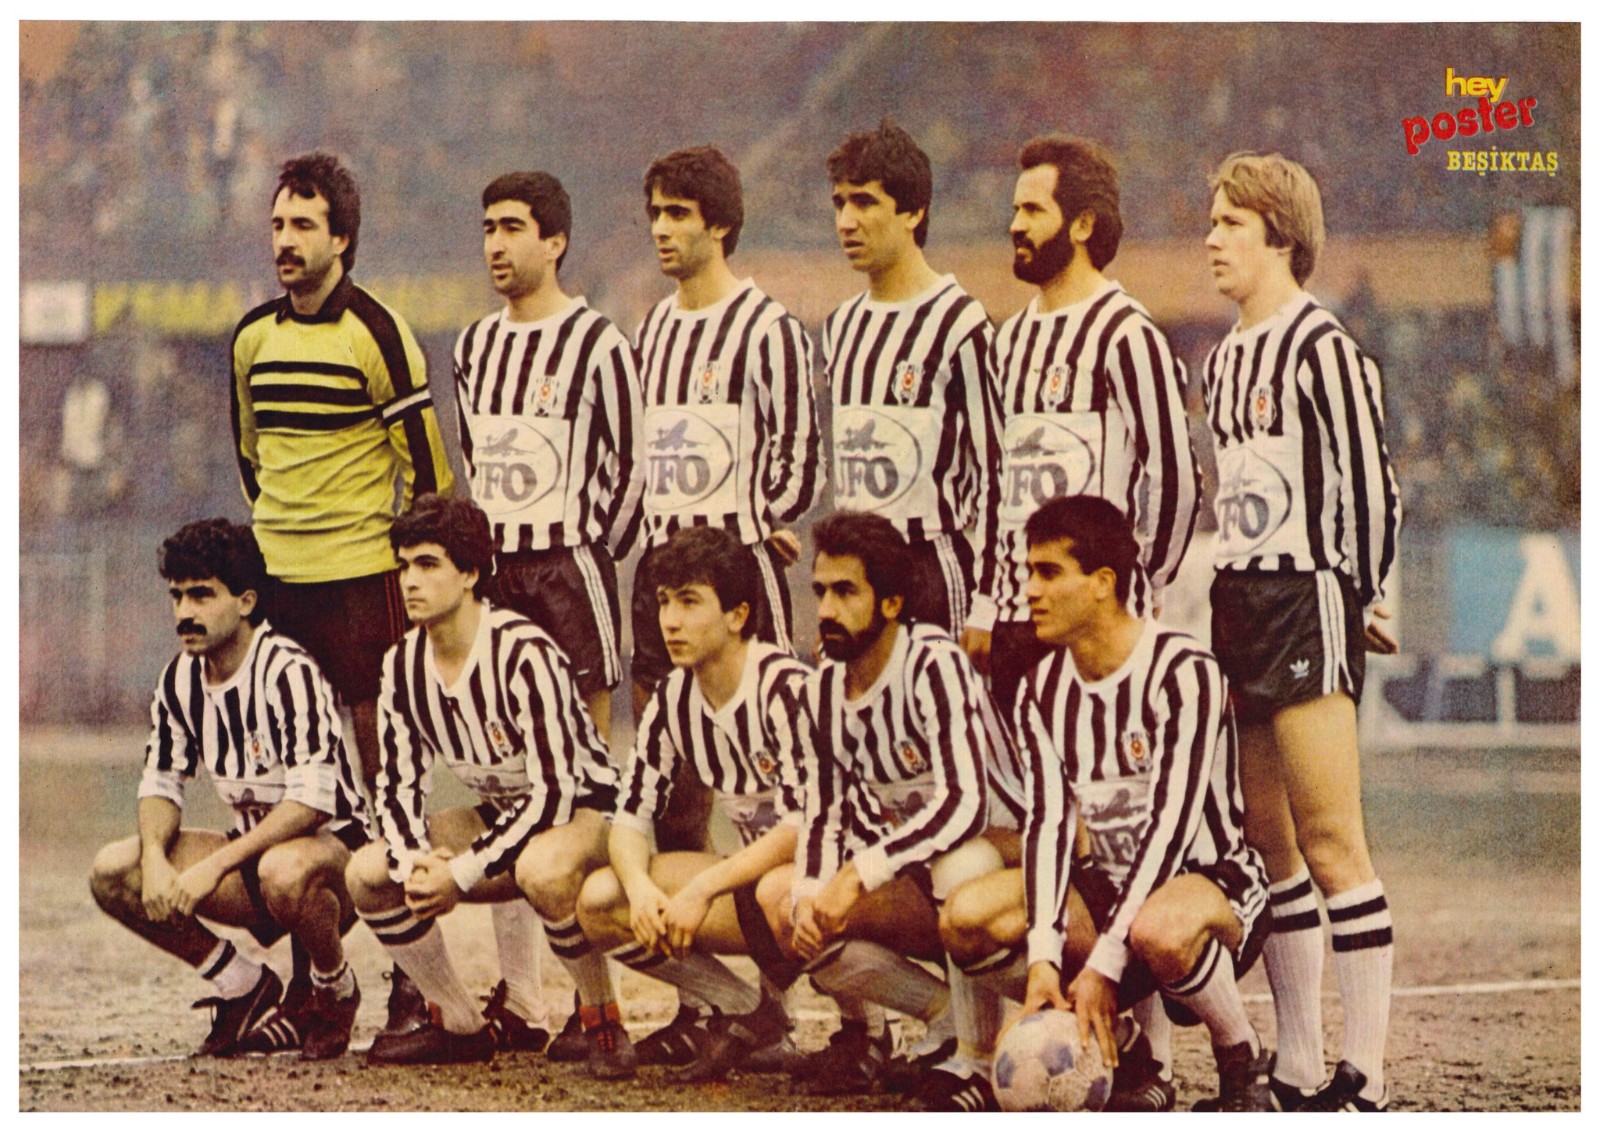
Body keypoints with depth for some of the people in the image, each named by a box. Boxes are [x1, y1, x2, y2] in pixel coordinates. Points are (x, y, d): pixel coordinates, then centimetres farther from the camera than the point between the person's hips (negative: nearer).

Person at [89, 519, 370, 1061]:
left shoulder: (288, 671, -21)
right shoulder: (180, 681, 1)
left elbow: (315, 797, -29)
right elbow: (161, 782, 7)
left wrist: (215, 866, -32)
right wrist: (154, 856, -16)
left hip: (332, 842, -7)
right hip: (252, 849, 7)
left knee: (284, 870, -42)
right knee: (112, 872, -11)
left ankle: (335, 992, -8)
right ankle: (246, 989, 6)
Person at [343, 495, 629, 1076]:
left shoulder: (525, 654, -26)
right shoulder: (403, 665, -5)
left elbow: (553, 792, -29)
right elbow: (398, 786, 2)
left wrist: (462, 874, -30)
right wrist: (416, 862, -20)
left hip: (583, 810, -7)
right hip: (501, 813, 7)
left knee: (544, 869, -41)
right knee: (367, 873, -9)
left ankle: (603, 1019, -16)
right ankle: (461, 1026, 7)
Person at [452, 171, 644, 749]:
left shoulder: (597, 342, -6)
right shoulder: (475, 345, 13)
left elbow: (630, 464, -3)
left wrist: (591, 548, 0)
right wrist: (490, 542, 14)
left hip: (569, 568, -6)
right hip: (490, 568, 6)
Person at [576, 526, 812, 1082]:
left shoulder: (786, 689, -20)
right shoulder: (673, 700, 1)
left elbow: (803, 827, -26)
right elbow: (630, 815, 1)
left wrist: (703, 888, -30)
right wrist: (639, 885, -21)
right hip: (751, 871, 7)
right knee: (600, 901, -9)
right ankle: (748, 1011, 0)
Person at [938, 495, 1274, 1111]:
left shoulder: (1184, 673, -17)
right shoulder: (1043, 691, 2)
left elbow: (1171, 827, -23)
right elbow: (1048, 822, -9)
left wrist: (1103, 966, -29)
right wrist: (1043, 958, -25)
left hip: (1214, 881, -7)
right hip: (1111, 884, 7)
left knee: (1159, 929, -42)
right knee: (967, 919, -17)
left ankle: (1244, 1065, -11)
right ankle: (1130, 1056, -1)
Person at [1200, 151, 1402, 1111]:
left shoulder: (1324, 349, -10)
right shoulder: (1226, 360, 17)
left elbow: (1369, 482, -12)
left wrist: (1366, 600, -9)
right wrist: (1231, 594, 17)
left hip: (1309, 603, -9)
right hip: (1241, 604, 9)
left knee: (1331, 844, -11)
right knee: (1272, 847, 9)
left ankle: (1367, 1081, -10)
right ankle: (1298, 1073, 13)